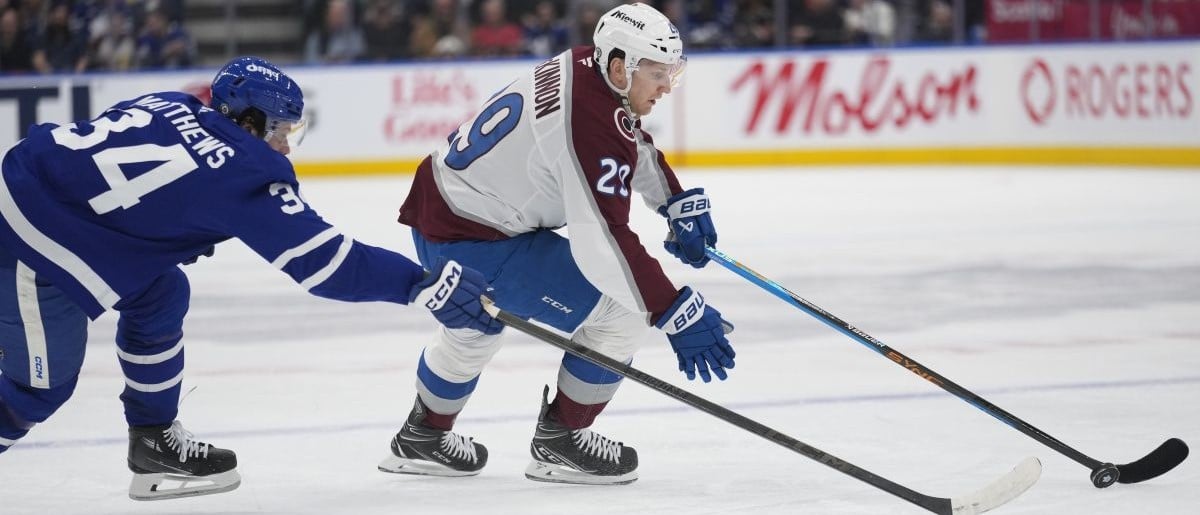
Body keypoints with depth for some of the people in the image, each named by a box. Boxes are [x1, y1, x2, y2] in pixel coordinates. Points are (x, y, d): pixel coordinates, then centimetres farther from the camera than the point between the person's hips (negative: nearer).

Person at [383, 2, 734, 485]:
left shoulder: (583, 65, 1)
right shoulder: (591, 124, -27)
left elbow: (633, 146, 21)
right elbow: (605, 242, -33)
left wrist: (681, 203, 19)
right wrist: (675, 313, -33)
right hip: (474, 246, -10)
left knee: (474, 328, 36)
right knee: (621, 312, -7)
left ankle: (422, 437, 55)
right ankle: (559, 440, 8)